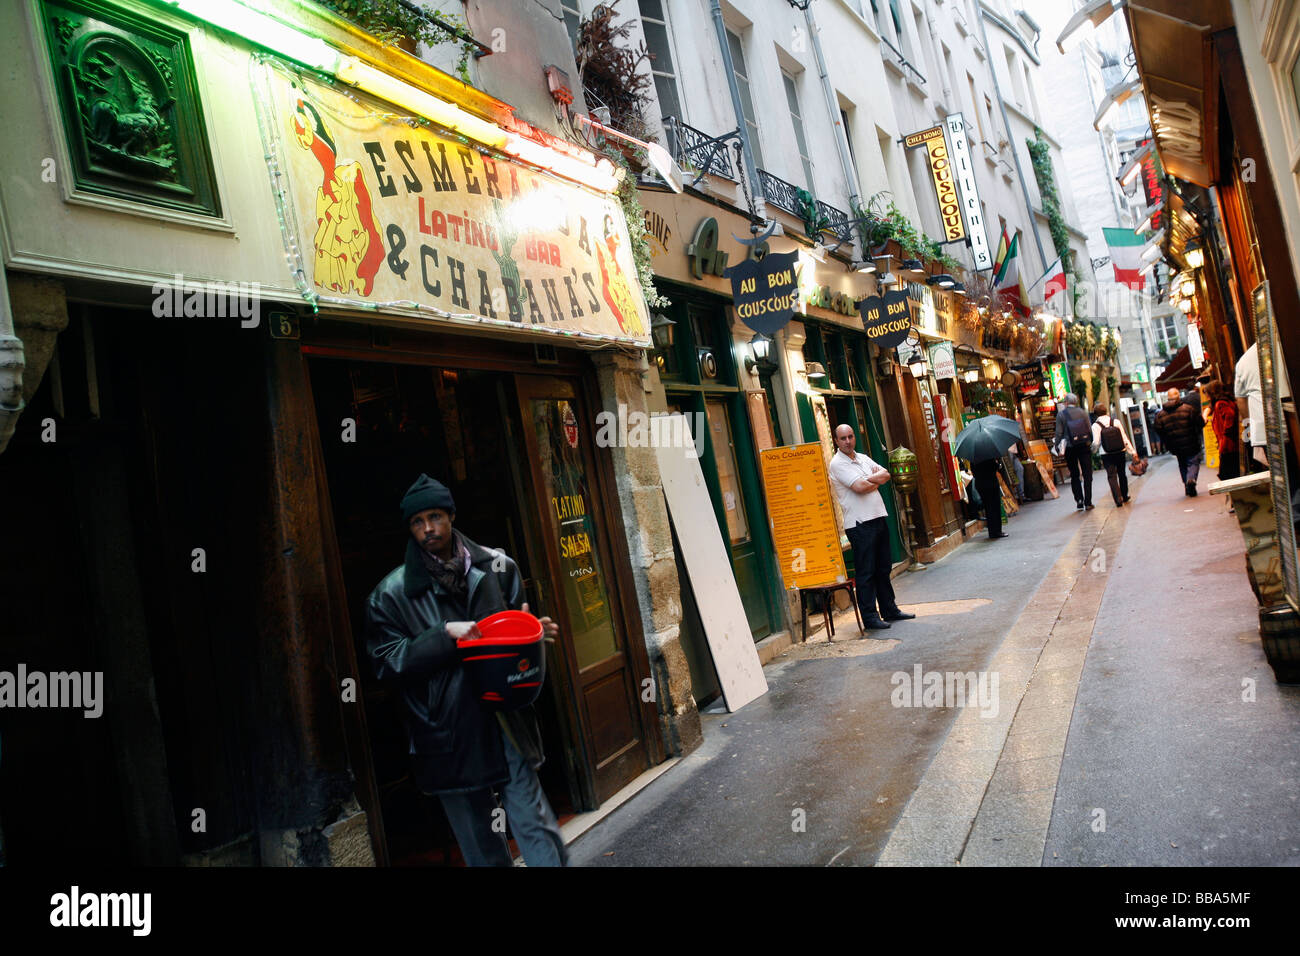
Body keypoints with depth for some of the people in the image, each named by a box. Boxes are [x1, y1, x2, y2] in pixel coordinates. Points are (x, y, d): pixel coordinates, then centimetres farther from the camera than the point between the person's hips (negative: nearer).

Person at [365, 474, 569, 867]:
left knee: (533, 823, 1)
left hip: (505, 721, 1)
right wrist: (445, 635, -16)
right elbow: (385, 661, -6)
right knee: (481, 846, 11)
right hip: (447, 736, -1)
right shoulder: (391, 593, -1)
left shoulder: (496, 567, 5)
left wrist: (535, 630, -6)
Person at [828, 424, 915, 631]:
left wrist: (868, 480, -9)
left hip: (878, 517, 8)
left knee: (883, 568, 14)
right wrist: (876, 480, -1)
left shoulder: (863, 458, 16)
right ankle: (869, 617, 0)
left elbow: (885, 475, 7)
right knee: (865, 572, -5)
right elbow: (859, 487, -18)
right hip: (859, 523, -8)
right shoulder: (837, 463, -8)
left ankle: (889, 610, 23)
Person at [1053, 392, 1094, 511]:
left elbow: (1059, 432, -6)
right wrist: (1091, 443, 12)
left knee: (1074, 476, 9)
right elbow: (1090, 429, 1)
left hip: (1070, 448, -1)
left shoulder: (1061, 414, -4)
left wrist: (1058, 447, 2)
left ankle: (1079, 501, 3)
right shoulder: (1082, 412, 1)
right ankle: (1088, 503, 3)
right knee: (1087, 475, 5)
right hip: (1084, 446, 1)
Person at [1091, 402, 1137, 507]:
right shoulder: (1116, 422, -1)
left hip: (1106, 455, -3)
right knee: (1122, 474, 18)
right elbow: (1124, 438, -1)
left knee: (1112, 476, 1)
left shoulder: (1095, 425, -8)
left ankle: (1118, 499, -10)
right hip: (1120, 452, 3)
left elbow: (1096, 443, -11)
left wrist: (1094, 450, 11)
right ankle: (1125, 497, 32)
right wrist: (1132, 451, 2)